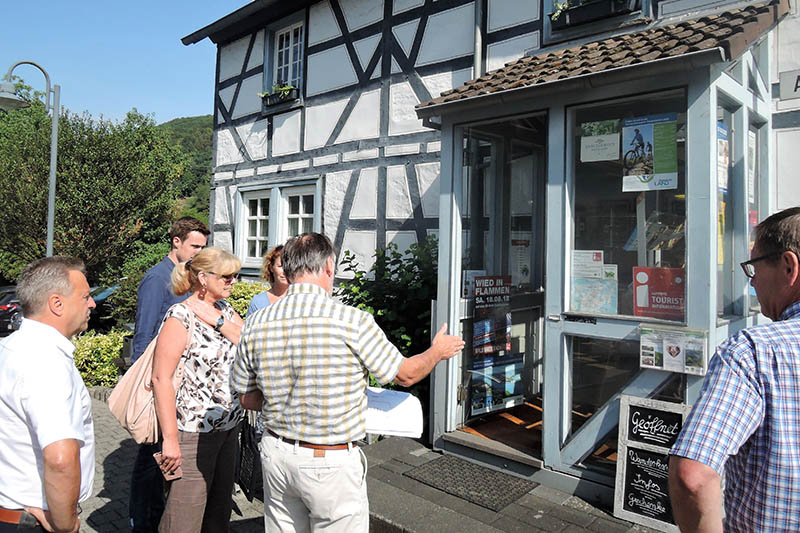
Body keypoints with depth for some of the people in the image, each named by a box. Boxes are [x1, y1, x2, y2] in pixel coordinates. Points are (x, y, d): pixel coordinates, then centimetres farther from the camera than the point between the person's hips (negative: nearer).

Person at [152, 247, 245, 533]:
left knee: (220, 507, 18)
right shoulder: (180, 317, -14)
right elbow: (161, 379, -18)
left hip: (229, 426, 7)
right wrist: (170, 439, -19)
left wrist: (218, 321, -15)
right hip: (194, 431, -7)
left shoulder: (225, 310, 8)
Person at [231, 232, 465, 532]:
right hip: (332, 463, -5)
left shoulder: (255, 325, -5)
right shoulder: (353, 322, -20)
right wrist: (437, 351, 14)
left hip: (276, 453, 5)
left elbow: (247, 399, 6)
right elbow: (405, 374, -6)